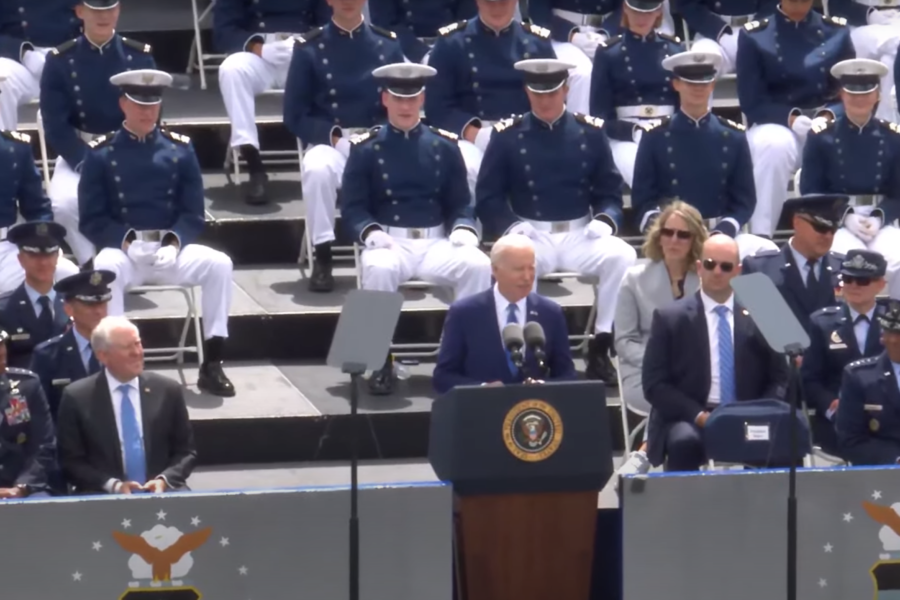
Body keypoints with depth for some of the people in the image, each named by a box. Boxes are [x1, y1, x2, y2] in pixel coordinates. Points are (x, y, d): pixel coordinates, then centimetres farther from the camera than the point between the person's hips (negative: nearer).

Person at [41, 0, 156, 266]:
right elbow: (55, 126, -7)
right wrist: (85, 163, -20)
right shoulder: (60, 60, -3)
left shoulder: (140, 57, 1)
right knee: (63, 203, -32)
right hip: (78, 154, -1)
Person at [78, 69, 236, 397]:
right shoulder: (100, 154, 2)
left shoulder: (180, 149, 8)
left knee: (219, 263, -26)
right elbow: (91, 220, -2)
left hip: (170, 248, 2)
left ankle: (212, 365, -21)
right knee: (105, 268, -37)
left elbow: (194, 213, 5)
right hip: (123, 248, -2)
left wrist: (174, 243, -16)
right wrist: (127, 241, -20)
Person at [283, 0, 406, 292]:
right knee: (318, 168, -37)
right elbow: (295, 117, 0)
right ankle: (322, 258, -25)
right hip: (328, 142, -1)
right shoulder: (309, 48, 1)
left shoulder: (388, 44, 8)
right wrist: (335, 136, -15)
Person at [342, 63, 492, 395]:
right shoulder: (365, 149, 4)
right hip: (390, 242, -2)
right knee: (379, 268, -37)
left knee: (478, 265, -28)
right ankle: (381, 360, -26)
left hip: (437, 243, 2)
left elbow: (460, 203, 10)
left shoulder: (445, 146, 11)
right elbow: (353, 207, 0)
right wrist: (371, 232, -21)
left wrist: (463, 231, -12)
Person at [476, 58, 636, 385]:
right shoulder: (507, 135, 3)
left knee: (622, 256, -29)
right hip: (532, 235, -2)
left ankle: (601, 348, -19)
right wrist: (513, 225, -17)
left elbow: (610, 193, 9)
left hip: (581, 234, 2)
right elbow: (487, 198, 2)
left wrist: (605, 221, -13)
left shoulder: (591, 131, 8)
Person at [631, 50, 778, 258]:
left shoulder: (733, 136, 10)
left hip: (722, 234, 3)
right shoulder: (655, 136, 6)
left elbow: (744, 199, 10)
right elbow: (643, 198, 5)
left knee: (766, 252, -27)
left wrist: (722, 233, -8)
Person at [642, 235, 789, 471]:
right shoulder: (670, 318, 4)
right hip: (689, 419, -1)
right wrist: (698, 415, -15)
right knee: (685, 441, -37)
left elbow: (779, 378, 11)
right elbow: (655, 384, 0)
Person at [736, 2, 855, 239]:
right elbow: (752, 103, -3)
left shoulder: (837, 31, 9)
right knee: (775, 145, -39)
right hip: (775, 124, -1)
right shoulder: (754, 36, 2)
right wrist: (791, 118, -21)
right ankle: (760, 238, -37)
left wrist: (828, 116, -17)